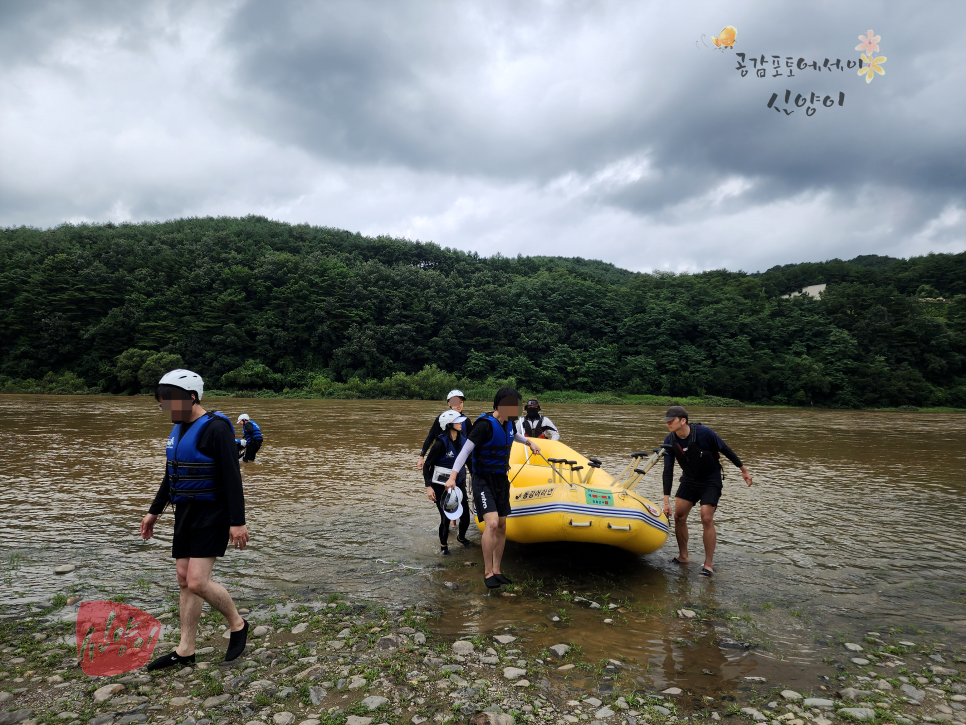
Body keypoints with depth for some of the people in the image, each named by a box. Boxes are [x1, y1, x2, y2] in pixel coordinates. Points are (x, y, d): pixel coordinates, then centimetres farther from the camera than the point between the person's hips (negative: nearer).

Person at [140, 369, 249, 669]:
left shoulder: (215, 428, -18)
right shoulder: (179, 428, 10)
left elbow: (232, 477, -21)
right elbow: (171, 475, 20)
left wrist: (238, 522, -23)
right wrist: (154, 512, 23)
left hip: (212, 514, -9)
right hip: (185, 512, 9)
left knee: (198, 582, -11)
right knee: (184, 579, 12)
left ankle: (237, 625, 14)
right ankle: (185, 650, 24)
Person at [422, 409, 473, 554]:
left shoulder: (462, 439, 0)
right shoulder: (441, 443, -19)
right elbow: (427, 466, -13)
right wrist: (428, 487, -21)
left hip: (458, 482, 6)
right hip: (441, 486, -6)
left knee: (465, 515, 7)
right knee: (446, 517, -3)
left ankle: (461, 537, 38)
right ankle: (443, 545, 24)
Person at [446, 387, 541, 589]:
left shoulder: (508, 424, 4)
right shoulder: (485, 425, -21)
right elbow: (465, 450, -23)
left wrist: (529, 441, 27)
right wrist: (453, 476, -30)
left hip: (501, 480, 8)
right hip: (483, 481, -8)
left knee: (502, 526, 10)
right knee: (492, 523, -19)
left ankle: (496, 571, 22)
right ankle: (487, 573, -6)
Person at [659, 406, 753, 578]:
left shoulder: (704, 433, -26)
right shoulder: (670, 442, -13)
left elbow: (726, 450, -12)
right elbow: (668, 471, -10)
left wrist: (744, 470, -5)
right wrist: (666, 500, -13)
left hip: (710, 481, -5)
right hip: (689, 480, 5)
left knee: (707, 519, -12)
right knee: (679, 516, 1)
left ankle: (709, 565, -1)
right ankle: (683, 557, 19)